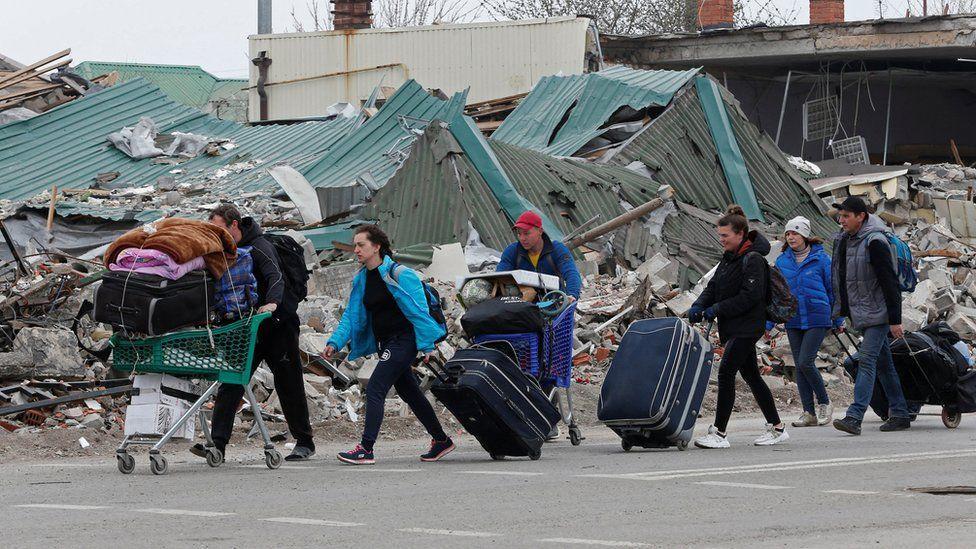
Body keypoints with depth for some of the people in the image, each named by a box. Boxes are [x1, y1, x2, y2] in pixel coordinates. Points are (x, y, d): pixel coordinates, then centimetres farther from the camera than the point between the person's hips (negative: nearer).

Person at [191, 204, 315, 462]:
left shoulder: (259, 247, -16)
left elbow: (275, 277, -32)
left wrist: (272, 302, -50)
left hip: (278, 326, -7)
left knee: (289, 386, 4)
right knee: (230, 384, -7)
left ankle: (305, 443, 17)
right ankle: (217, 443, -13)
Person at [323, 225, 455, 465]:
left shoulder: (398, 274, -13)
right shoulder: (362, 279, 9)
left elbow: (418, 310, -13)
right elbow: (352, 316, 11)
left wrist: (426, 345, -16)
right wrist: (335, 342, -2)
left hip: (403, 341, -8)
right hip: (385, 344, 8)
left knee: (375, 389, -16)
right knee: (410, 393, 15)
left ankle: (366, 449, -19)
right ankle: (441, 441, 27)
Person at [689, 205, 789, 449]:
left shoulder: (753, 260, -14)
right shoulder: (729, 258, 15)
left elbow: (750, 296, -21)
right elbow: (714, 286, 14)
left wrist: (718, 309, -21)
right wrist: (699, 306, -5)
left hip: (747, 326, -10)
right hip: (733, 327, 10)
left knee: (726, 372, -14)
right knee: (751, 375, 13)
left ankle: (719, 433, -14)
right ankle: (777, 428, 21)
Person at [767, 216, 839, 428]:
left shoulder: (820, 258, -4)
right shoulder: (782, 261, 7)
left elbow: (833, 289, 3)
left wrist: (839, 320, 6)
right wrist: (768, 323, 10)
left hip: (817, 319, -5)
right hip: (793, 321, 5)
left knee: (805, 362, -14)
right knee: (799, 366, 4)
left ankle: (824, 403, 6)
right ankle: (809, 413, 9)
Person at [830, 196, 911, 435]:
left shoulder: (875, 242, -17)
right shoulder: (844, 239, 8)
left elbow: (890, 283, -18)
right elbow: (841, 277, 20)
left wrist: (895, 320, -19)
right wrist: (841, 309, 17)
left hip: (878, 314, -9)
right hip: (861, 314, 9)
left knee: (867, 360, -15)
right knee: (883, 363, 13)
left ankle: (854, 417, -23)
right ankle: (900, 415, 19)